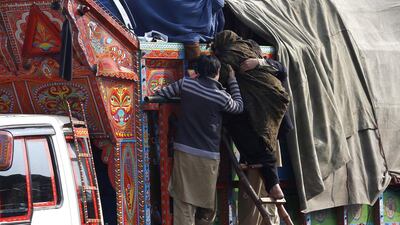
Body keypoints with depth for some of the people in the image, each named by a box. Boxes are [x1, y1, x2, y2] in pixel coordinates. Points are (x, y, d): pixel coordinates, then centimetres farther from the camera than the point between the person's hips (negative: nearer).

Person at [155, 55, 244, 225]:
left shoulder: (185, 83, 1)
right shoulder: (221, 97, -4)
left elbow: (159, 94, 8)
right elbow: (239, 106, 16)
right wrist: (232, 81, 25)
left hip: (184, 151, 2)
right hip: (208, 156, -2)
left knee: (183, 204, -4)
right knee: (207, 209, 12)